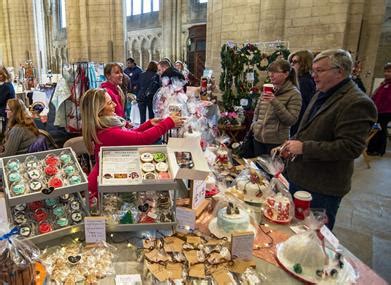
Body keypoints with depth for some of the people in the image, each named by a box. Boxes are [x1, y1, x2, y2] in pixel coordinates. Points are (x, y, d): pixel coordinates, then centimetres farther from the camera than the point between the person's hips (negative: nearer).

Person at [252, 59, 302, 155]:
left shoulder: (294, 94, -8)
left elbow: (291, 120, -17)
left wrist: (275, 102, -23)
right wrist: (254, 125, 5)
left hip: (276, 142, -5)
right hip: (258, 138, 6)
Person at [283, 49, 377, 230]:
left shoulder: (356, 103, -20)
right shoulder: (322, 95, 11)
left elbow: (350, 148, -26)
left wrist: (304, 147, -24)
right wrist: (294, 142, 5)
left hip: (322, 189, -9)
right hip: (299, 177, 9)